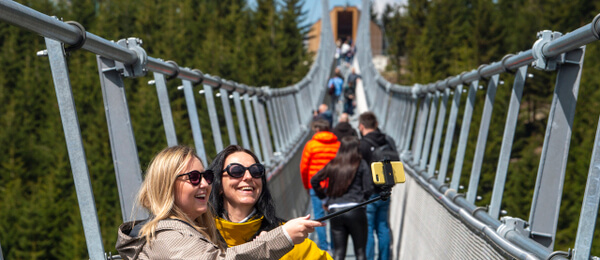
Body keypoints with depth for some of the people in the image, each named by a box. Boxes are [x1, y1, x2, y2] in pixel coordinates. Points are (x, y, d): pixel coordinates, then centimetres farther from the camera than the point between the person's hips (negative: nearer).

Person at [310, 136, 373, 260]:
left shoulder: (333, 165, 11)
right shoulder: (361, 164, 1)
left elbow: (314, 180, 15)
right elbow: (368, 189, -5)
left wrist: (324, 196, 23)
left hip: (334, 210, 3)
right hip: (355, 210, -3)